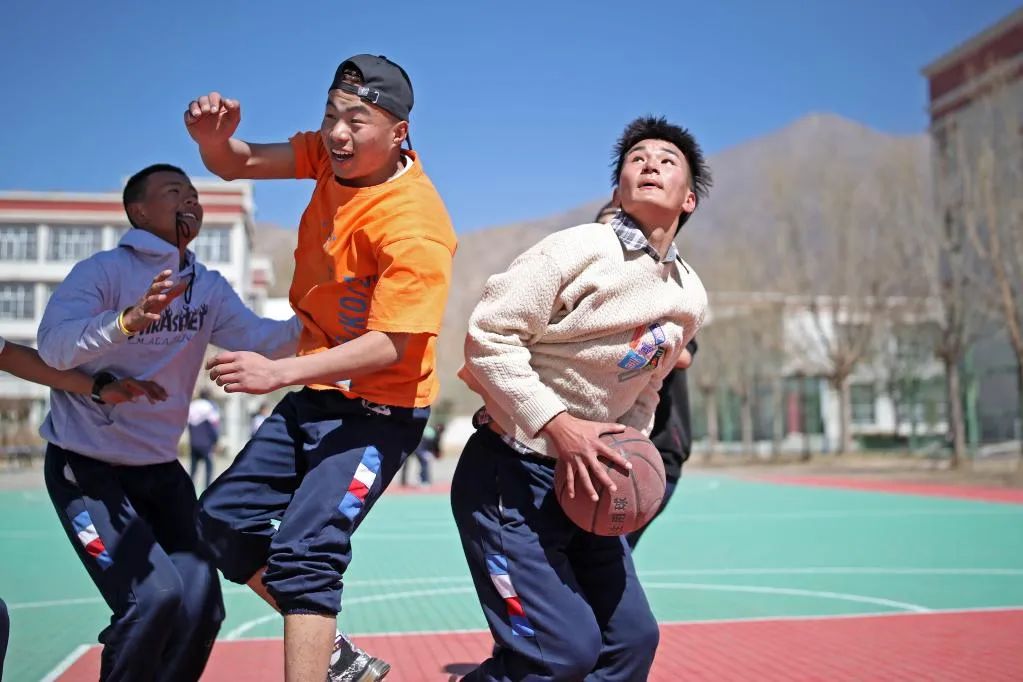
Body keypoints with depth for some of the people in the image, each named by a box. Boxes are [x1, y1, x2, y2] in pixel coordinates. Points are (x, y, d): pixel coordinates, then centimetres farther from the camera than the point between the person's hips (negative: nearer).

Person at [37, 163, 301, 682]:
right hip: (85, 465, -6)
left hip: (160, 468, 6)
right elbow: (53, 347, -29)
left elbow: (260, 340, -11)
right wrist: (128, 319, -46)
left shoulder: (209, 288, 4)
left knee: (202, 605, 2)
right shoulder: (103, 270, -13)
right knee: (155, 594, -19)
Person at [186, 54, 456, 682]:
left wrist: (281, 372, -35)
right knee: (223, 520, 12)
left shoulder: (413, 226, -25)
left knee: (304, 553, -21)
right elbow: (235, 165, 3)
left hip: (377, 409, -9)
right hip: (316, 393, 9)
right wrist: (212, 136, -21)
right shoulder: (331, 153, -2)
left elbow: (391, 346, -27)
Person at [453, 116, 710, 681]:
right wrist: (559, 424, -23)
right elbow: (488, 337, -17)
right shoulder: (580, 248, -15)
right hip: (511, 474, -7)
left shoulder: (691, 298, 7)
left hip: (584, 482, 7)